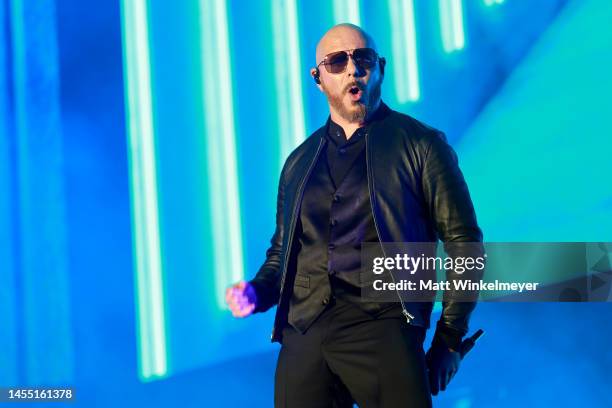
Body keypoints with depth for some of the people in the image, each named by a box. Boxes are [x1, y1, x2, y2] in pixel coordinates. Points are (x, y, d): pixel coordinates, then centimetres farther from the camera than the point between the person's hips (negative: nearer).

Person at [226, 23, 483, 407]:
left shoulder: (420, 144, 5)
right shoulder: (299, 162, 18)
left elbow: (463, 244, 2)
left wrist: (449, 340, -3)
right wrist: (258, 292, 5)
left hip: (383, 327, -4)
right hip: (303, 335, 4)